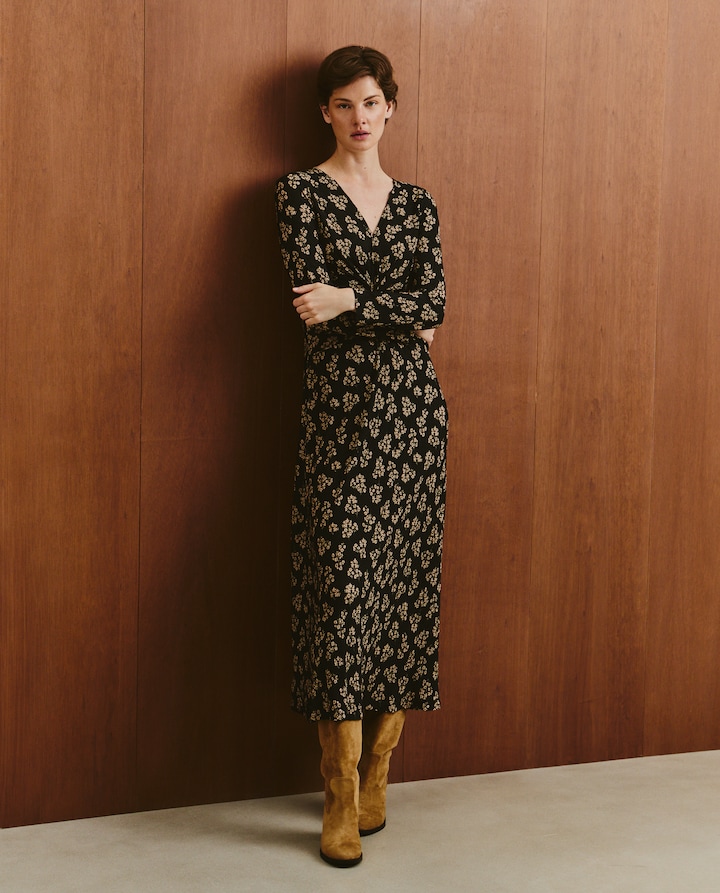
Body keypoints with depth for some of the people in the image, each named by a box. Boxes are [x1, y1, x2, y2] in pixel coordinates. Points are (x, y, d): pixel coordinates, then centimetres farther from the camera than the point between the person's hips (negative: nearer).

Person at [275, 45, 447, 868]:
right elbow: (312, 300, -9)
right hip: (341, 403, -4)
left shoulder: (415, 204, 14)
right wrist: (403, 316, -6)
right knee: (343, 580, -9)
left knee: (404, 575, 3)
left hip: (411, 403, 4)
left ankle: (376, 776, 15)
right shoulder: (300, 192, 3)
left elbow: (433, 300, -2)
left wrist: (352, 299, -14)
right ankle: (342, 800, -2)